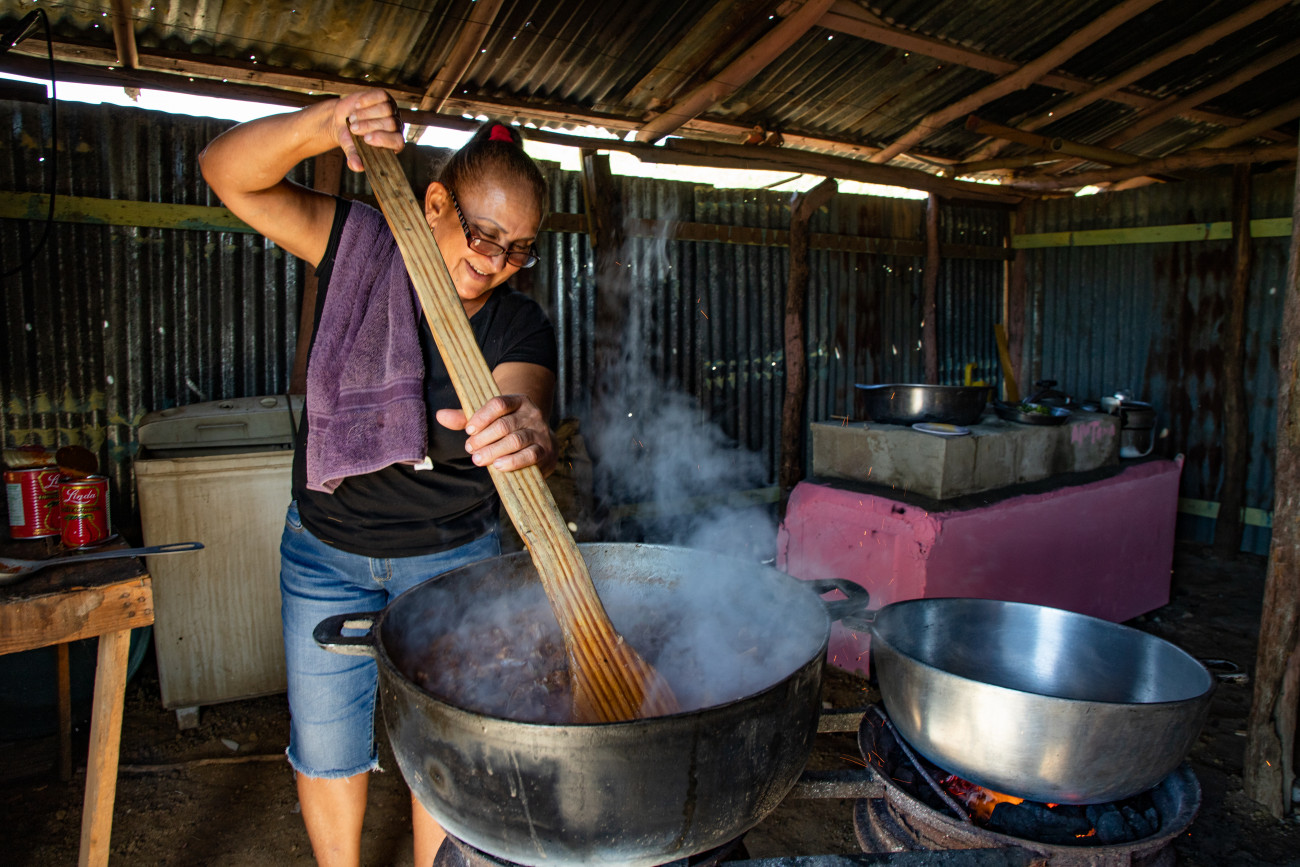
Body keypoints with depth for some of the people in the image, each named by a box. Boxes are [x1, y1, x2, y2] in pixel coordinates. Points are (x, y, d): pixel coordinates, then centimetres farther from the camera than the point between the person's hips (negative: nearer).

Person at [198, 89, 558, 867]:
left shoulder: (521, 328, -15)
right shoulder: (363, 248, -12)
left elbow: (524, 405, -34)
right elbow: (227, 171, -17)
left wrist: (525, 437, -59)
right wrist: (322, 126, -37)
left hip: (452, 557, -1)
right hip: (326, 552, 2)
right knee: (326, 744, 16)